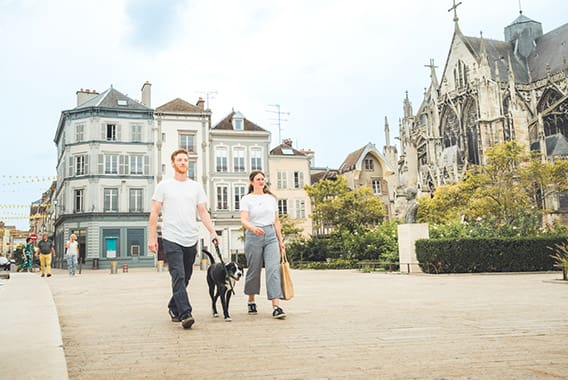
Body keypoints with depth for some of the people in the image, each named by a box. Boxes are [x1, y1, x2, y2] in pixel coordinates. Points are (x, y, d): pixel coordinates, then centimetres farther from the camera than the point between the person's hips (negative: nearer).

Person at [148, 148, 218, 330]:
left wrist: (213, 232, -1)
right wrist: (152, 237, -4)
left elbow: (203, 212, 12)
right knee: (179, 276, -15)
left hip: (191, 240, 4)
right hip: (171, 239, -4)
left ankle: (174, 308, 30)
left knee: (184, 278, 12)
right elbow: (154, 213, 3)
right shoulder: (164, 185, 4)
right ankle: (185, 314, -18)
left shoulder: (196, 187, 13)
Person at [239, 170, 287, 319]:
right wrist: (253, 228, -33)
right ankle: (251, 301, 29)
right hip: (253, 236, -2)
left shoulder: (271, 198, 13)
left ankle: (276, 306, -17)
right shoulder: (246, 199, 1)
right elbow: (243, 220, -12)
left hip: (271, 235, 3)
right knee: (254, 270, 6)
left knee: (273, 269, -11)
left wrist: (280, 240, 12)